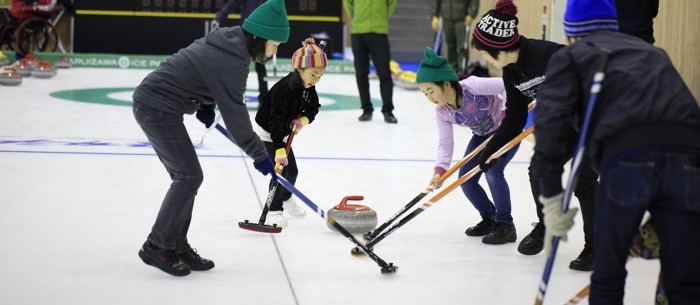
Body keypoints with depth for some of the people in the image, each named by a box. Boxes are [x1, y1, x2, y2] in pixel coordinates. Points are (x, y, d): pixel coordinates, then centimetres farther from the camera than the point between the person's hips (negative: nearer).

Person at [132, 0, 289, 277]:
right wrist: (260, 155, -6)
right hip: (158, 108, -10)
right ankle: (157, 247, -1)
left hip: (152, 101, 10)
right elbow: (235, 116, -17)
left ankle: (176, 246, 16)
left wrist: (206, 104, 9)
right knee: (189, 176, -7)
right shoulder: (231, 62, -22)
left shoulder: (228, 40, 5)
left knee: (186, 176, 11)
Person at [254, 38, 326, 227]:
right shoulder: (283, 89, -34)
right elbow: (275, 121, -38)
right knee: (281, 170, -15)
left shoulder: (308, 87, -10)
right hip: (267, 133, -8)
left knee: (292, 170, 13)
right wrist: (279, 149, -44)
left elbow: (313, 107, 4)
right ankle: (273, 211, -7)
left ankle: (286, 198, 40)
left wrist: (305, 119, -19)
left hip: (282, 133, 8)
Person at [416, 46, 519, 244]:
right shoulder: (442, 112, -15)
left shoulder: (473, 87, -34)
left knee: (492, 172, -23)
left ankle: (506, 226, -9)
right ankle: (489, 219, 20)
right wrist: (440, 170, -32)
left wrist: (505, 113, -33)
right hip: (483, 134, 7)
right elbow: (445, 143, -17)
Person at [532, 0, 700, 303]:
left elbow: (550, 118, 4)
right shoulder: (652, 53, 36)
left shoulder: (570, 56, 20)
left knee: (608, 275, 15)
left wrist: (551, 197, 3)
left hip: (626, 158, -3)